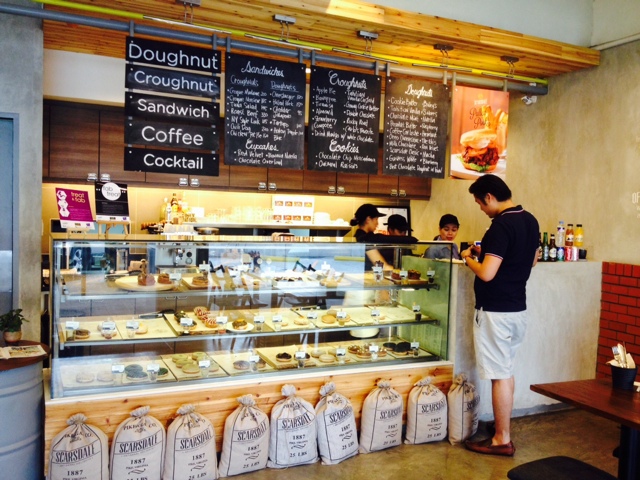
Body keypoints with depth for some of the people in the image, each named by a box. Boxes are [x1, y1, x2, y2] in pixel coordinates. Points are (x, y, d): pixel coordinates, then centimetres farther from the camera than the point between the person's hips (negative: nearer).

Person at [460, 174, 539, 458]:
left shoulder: (502, 225, -21)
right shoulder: (530, 221, 7)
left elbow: (487, 273, -26)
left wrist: (468, 258, -6)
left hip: (496, 312, -9)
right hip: (518, 308, 9)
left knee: (499, 375, 0)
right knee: (506, 370, 19)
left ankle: (502, 440, 11)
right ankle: (502, 427, 31)